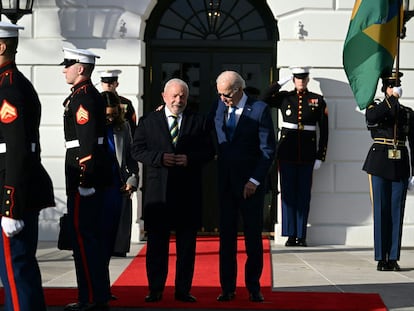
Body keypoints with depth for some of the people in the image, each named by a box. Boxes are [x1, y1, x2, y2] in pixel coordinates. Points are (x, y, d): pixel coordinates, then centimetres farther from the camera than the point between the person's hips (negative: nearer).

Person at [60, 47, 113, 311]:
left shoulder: (82, 98, -14)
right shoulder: (92, 95, 17)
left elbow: (88, 142, -21)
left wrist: (85, 178, -23)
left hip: (85, 178, -10)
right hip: (94, 178, 10)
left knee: (84, 237, -6)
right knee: (92, 236, 14)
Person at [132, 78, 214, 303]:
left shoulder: (199, 122, 9)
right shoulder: (148, 122, 8)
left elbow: (208, 151, 6)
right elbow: (137, 150, 3)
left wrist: (190, 158, -12)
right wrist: (159, 158, -13)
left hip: (188, 192, 1)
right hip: (157, 191, 0)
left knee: (187, 243, 4)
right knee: (156, 242, 3)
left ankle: (183, 290, 12)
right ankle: (155, 290, 12)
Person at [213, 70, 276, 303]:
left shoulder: (260, 109, -7)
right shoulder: (221, 106, 8)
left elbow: (269, 150, -9)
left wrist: (254, 180, -13)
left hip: (251, 183, -4)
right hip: (226, 181, 4)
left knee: (254, 236, 3)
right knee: (226, 236, 5)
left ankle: (254, 287, 12)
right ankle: (228, 288, 10)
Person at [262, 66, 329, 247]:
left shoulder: (317, 100, 4)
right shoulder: (284, 98, 7)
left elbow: (324, 130, 4)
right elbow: (265, 99, -11)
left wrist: (320, 157, -1)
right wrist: (282, 82, -7)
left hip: (307, 155, 0)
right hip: (287, 154, 0)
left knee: (304, 194, 3)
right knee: (288, 193, 2)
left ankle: (301, 235, 8)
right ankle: (291, 235, 8)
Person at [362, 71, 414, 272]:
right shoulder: (375, 107, 4)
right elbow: (372, 117, -23)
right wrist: (392, 98, -21)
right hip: (379, 165, -2)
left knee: (397, 211, 2)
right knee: (381, 210, -2)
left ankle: (393, 258, 7)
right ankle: (381, 258, 3)